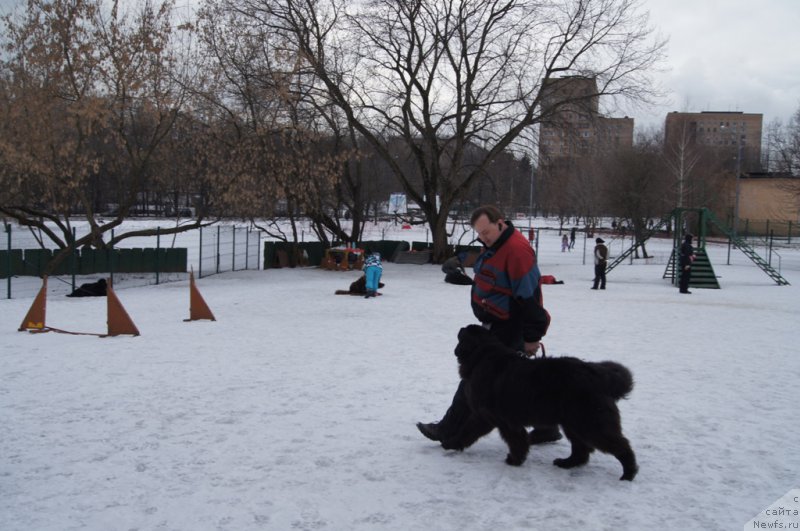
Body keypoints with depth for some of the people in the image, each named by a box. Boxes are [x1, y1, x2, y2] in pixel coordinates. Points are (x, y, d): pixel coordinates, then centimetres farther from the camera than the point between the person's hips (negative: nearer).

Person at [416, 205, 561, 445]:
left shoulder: (516, 249, -23)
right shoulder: (492, 245, 10)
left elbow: (529, 296, -23)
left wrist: (531, 337, -19)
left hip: (506, 328, -10)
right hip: (496, 324, 10)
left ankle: (450, 430, 7)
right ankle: (546, 427, 25)